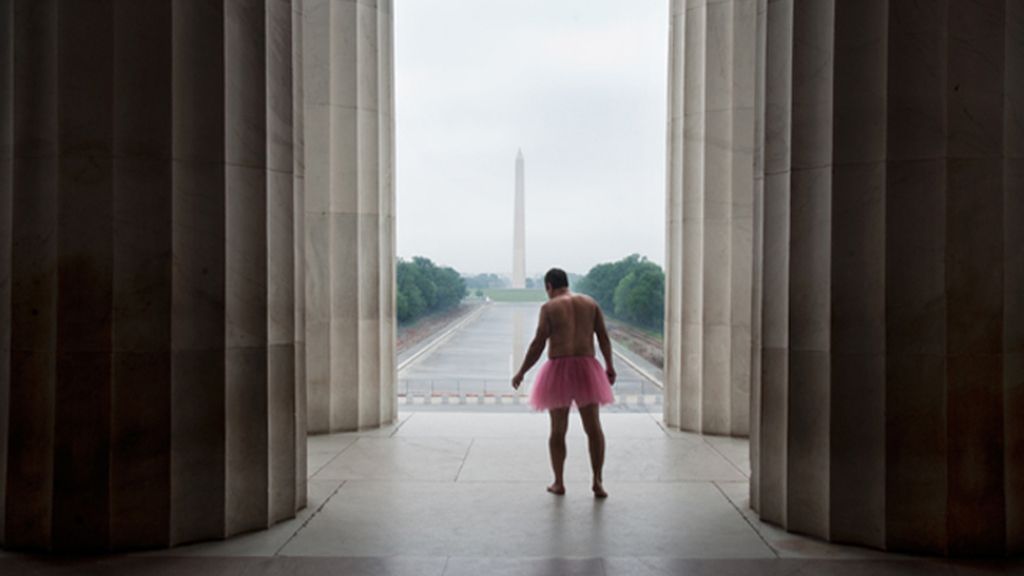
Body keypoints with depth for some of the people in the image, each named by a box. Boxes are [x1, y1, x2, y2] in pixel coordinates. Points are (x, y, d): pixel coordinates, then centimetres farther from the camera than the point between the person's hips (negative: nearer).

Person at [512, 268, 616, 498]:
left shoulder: (549, 307, -4)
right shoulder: (590, 302, 7)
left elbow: (538, 345, -8)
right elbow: (604, 337, 6)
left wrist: (521, 373, 1)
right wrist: (609, 366, 17)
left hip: (558, 370, -2)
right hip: (586, 369, 2)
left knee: (558, 430, 9)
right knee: (594, 427, 7)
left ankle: (558, 483, 15)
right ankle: (597, 481, -1)